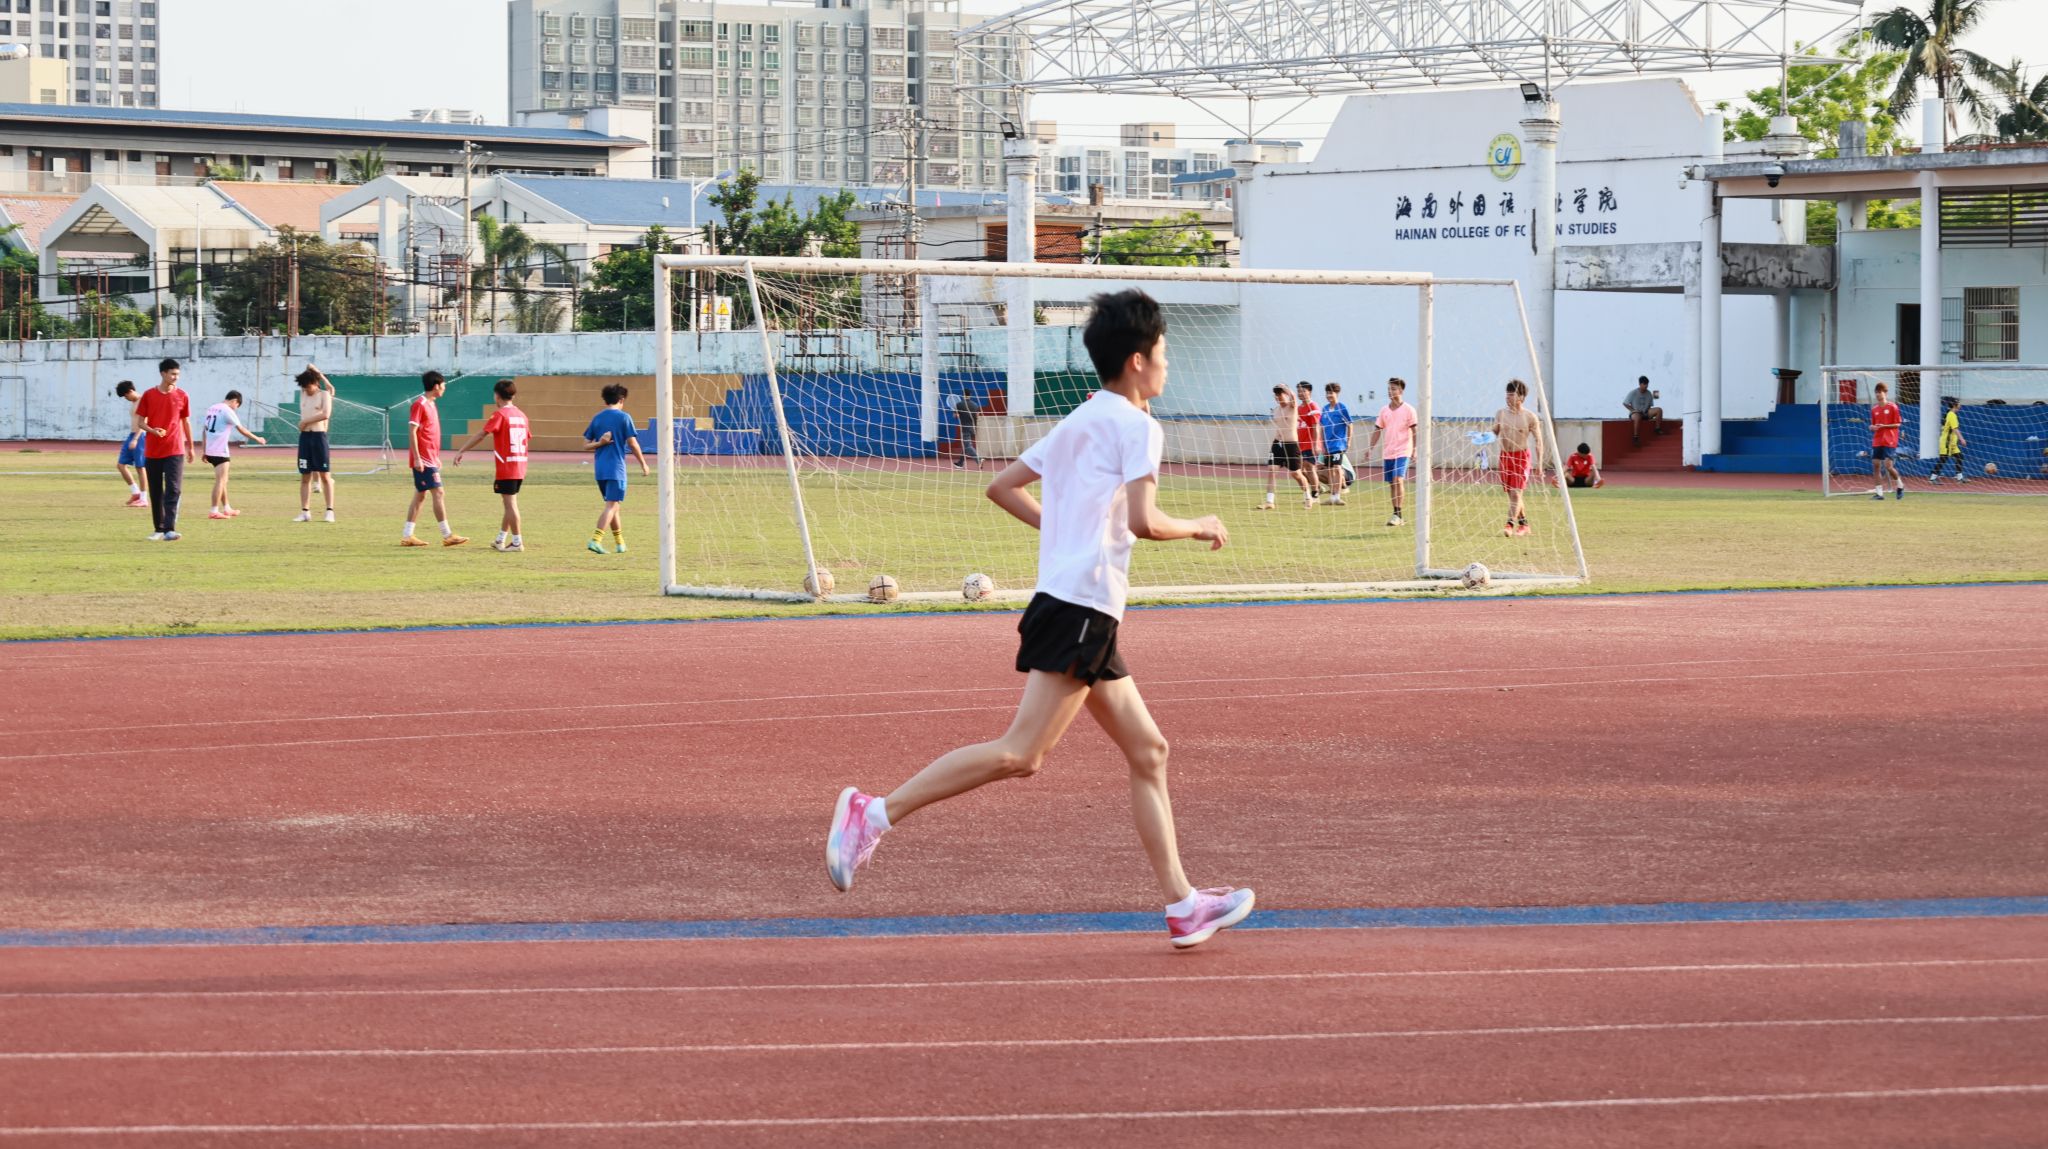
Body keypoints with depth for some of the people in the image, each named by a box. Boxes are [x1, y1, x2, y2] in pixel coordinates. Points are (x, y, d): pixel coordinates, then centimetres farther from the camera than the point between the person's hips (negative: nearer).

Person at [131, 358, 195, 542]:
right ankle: (159, 530, 16)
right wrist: (152, 430, -19)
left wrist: (190, 447, 16)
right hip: (152, 451, 1)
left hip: (174, 451, -1)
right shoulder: (148, 395, 1)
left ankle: (169, 530, -17)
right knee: (156, 493, 7)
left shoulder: (182, 396, 3)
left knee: (174, 490, -13)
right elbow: (140, 422, 2)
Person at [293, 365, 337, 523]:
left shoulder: (324, 394, -4)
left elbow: (326, 414, -17)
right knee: (305, 477, 4)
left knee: (325, 475, -4)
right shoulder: (303, 394, 12)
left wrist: (305, 421, -12)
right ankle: (305, 512, 6)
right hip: (304, 437, 5)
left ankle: (330, 511, -2)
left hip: (319, 436, -5)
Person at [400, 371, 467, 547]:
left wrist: (436, 458, 22)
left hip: (430, 459, 10)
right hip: (423, 460, -10)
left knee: (420, 496, 9)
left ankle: (407, 536, 11)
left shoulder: (431, 405, 16)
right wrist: (417, 458, -21)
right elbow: (412, 432, -17)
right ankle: (447, 536, -7)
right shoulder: (419, 405, -13)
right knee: (439, 494, -9)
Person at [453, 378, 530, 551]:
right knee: (510, 503, 14)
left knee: (510, 503, -3)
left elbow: (480, 434, -13)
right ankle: (501, 540, 22)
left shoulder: (499, 415, -9)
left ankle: (517, 542, -4)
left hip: (506, 466, -7)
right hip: (520, 466, 7)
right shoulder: (521, 415, 11)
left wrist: (461, 451, -9)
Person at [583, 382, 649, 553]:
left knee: (613, 506, 16)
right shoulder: (624, 417, -5)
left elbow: (586, 445, 8)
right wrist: (643, 464, 4)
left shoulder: (597, 418, 10)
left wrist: (600, 443, -7)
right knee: (612, 506, -7)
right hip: (616, 468, -6)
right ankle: (595, 540, -21)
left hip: (599, 469, 6)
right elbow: (632, 444, -6)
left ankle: (620, 543, 22)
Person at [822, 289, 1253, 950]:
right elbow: (1143, 521, -19)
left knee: (1147, 752, 10)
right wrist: (1199, 528, -2)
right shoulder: (1136, 425, -7)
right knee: (1021, 753, -15)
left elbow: (1002, 487, 23)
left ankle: (1183, 907, 10)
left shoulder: (1076, 424, 19)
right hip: (1083, 608, -10)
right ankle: (875, 814, -17)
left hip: (1088, 619, 10)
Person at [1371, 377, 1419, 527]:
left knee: (1398, 480, -18)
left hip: (1402, 452, -5)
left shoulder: (1408, 410, -4)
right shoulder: (1384, 410, 9)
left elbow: (1414, 431, -5)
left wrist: (1415, 449, -11)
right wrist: (1371, 447, 7)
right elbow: (1378, 430, 14)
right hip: (1387, 452, 5)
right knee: (1391, 483, 7)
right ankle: (1397, 515, 15)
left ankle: (1398, 515, -17)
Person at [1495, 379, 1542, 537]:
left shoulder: (1529, 417, -7)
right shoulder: (1500, 414, 4)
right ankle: (1524, 524, 24)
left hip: (1522, 456, -5)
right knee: (1511, 493, 11)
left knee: (1516, 492, -13)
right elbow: (1494, 434, 13)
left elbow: (1538, 439, -3)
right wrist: (1494, 430, -12)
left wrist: (1539, 463, -6)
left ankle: (1510, 524, -17)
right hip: (1505, 455, 5)